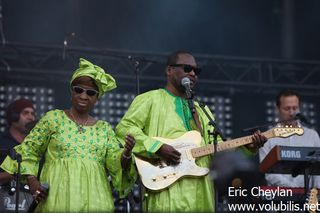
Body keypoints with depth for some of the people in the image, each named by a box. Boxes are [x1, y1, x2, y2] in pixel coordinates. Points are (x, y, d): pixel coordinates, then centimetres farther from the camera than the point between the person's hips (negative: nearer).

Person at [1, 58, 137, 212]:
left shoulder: (104, 128, 14)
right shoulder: (53, 118, 7)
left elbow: (116, 162, 6)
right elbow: (28, 150, 7)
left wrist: (126, 154, -15)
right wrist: (31, 180, -5)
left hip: (95, 197, 2)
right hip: (59, 195, -2)